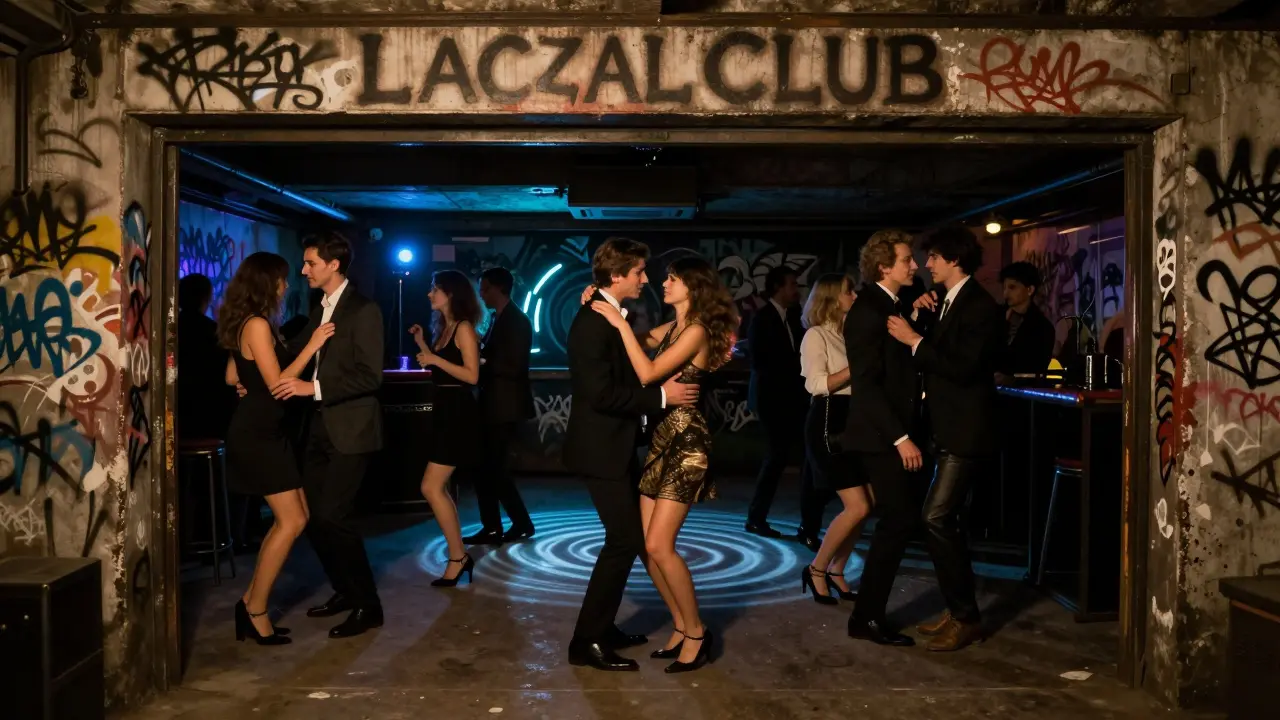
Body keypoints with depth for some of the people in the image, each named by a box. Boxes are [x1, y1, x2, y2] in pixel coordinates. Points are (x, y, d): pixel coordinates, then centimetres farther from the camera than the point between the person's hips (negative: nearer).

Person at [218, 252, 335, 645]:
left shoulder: (249, 324, 13)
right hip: (257, 433, -10)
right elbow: (278, 384, -20)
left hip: (263, 430, 10)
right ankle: (255, 611, 3)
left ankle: (251, 601, 16)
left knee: (294, 517, 10)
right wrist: (311, 346, -19)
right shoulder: (258, 325, -17)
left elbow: (232, 376, 19)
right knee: (292, 521, -7)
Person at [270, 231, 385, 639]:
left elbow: (370, 376, -19)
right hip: (320, 427, 8)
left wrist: (314, 387, -25)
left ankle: (368, 604, 2)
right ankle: (344, 591, 26)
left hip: (349, 427, -8)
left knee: (331, 516, -11)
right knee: (311, 515, 10)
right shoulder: (319, 311, 14)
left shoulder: (363, 310, -12)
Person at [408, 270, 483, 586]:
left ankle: (457, 557, 1)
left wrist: (434, 359, -19)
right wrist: (422, 344, 8)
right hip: (444, 410, 10)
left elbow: (472, 375, -19)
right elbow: (440, 369, 13)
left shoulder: (463, 328, -11)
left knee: (431, 487, -9)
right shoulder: (442, 327, 15)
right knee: (438, 488, 11)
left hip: (458, 412, -10)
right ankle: (459, 556, 19)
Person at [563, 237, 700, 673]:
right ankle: (586, 642, 5)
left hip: (617, 445, 10)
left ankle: (602, 628, 27)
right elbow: (601, 393, -26)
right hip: (600, 448, -10)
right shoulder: (593, 321, -19)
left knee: (629, 538, 16)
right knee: (625, 541, -6)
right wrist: (662, 396, -21)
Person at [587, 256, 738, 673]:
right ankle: (681, 629, 19)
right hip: (661, 438, 9)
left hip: (687, 441, -9)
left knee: (659, 546, -12)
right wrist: (601, 308, 5)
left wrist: (620, 323, -17)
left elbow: (647, 373, -21)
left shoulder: (697, 331, -12)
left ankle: (696, 631, 5)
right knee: (646, 545, 6)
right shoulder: (670, 329, 14)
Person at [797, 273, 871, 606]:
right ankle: (816, 569, 5)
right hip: (829, 423, -7)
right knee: (857, 507, -12)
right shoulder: (816, 336, -7)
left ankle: (836, 572, 19)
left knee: (864, 506, 5)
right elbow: (817, 385, -17)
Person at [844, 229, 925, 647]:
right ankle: (867, 618, 3)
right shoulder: (869, 310, -14)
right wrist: (900, 437, -21)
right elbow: (866, 383, -20)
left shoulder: (891, 306, 14)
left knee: (896, 522, 12)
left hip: (892, 434, 10)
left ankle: (869, 614, 22)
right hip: (880, 437, -10)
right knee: (900, 521, -8)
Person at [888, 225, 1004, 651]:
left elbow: (963, 367, -22)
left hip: (966, 431, -10)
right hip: (948, 429, 10)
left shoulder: (980, 306, -13)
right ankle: (960, 611, 25)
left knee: (937, 518, -13)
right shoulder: (944, 304, 15)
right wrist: (920, 318, 2)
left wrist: (915, 340, -18)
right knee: (945, 520, 14)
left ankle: (965, 618, -2)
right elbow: (932, 356, 14)